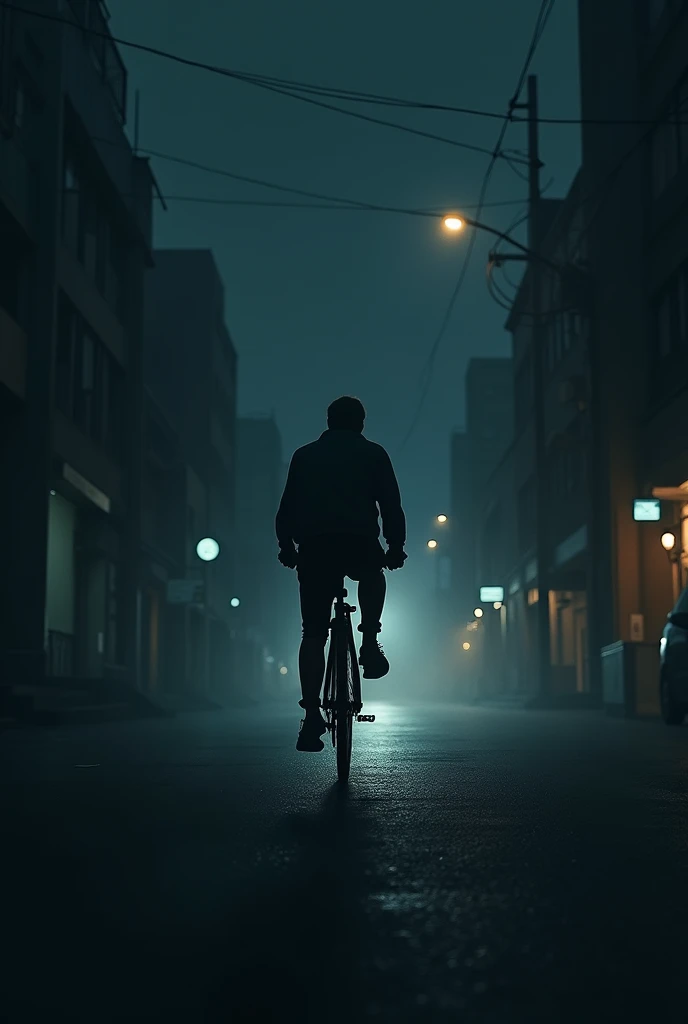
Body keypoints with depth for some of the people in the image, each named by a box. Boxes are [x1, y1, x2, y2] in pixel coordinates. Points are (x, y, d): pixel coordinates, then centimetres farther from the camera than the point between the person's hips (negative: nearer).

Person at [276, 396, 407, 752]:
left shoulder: (304, 455, 20)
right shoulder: (373, 453, 14)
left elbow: (286, 510, 17)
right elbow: (391, 506, 9)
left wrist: (287, 547, 27)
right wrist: (396, 547, 18)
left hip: (314, 549, 2)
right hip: (359, 546, -2)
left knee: (313, 633, 4)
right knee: (373, 575, 33)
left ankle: (312, 717, -2)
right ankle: (370, 643, 15)